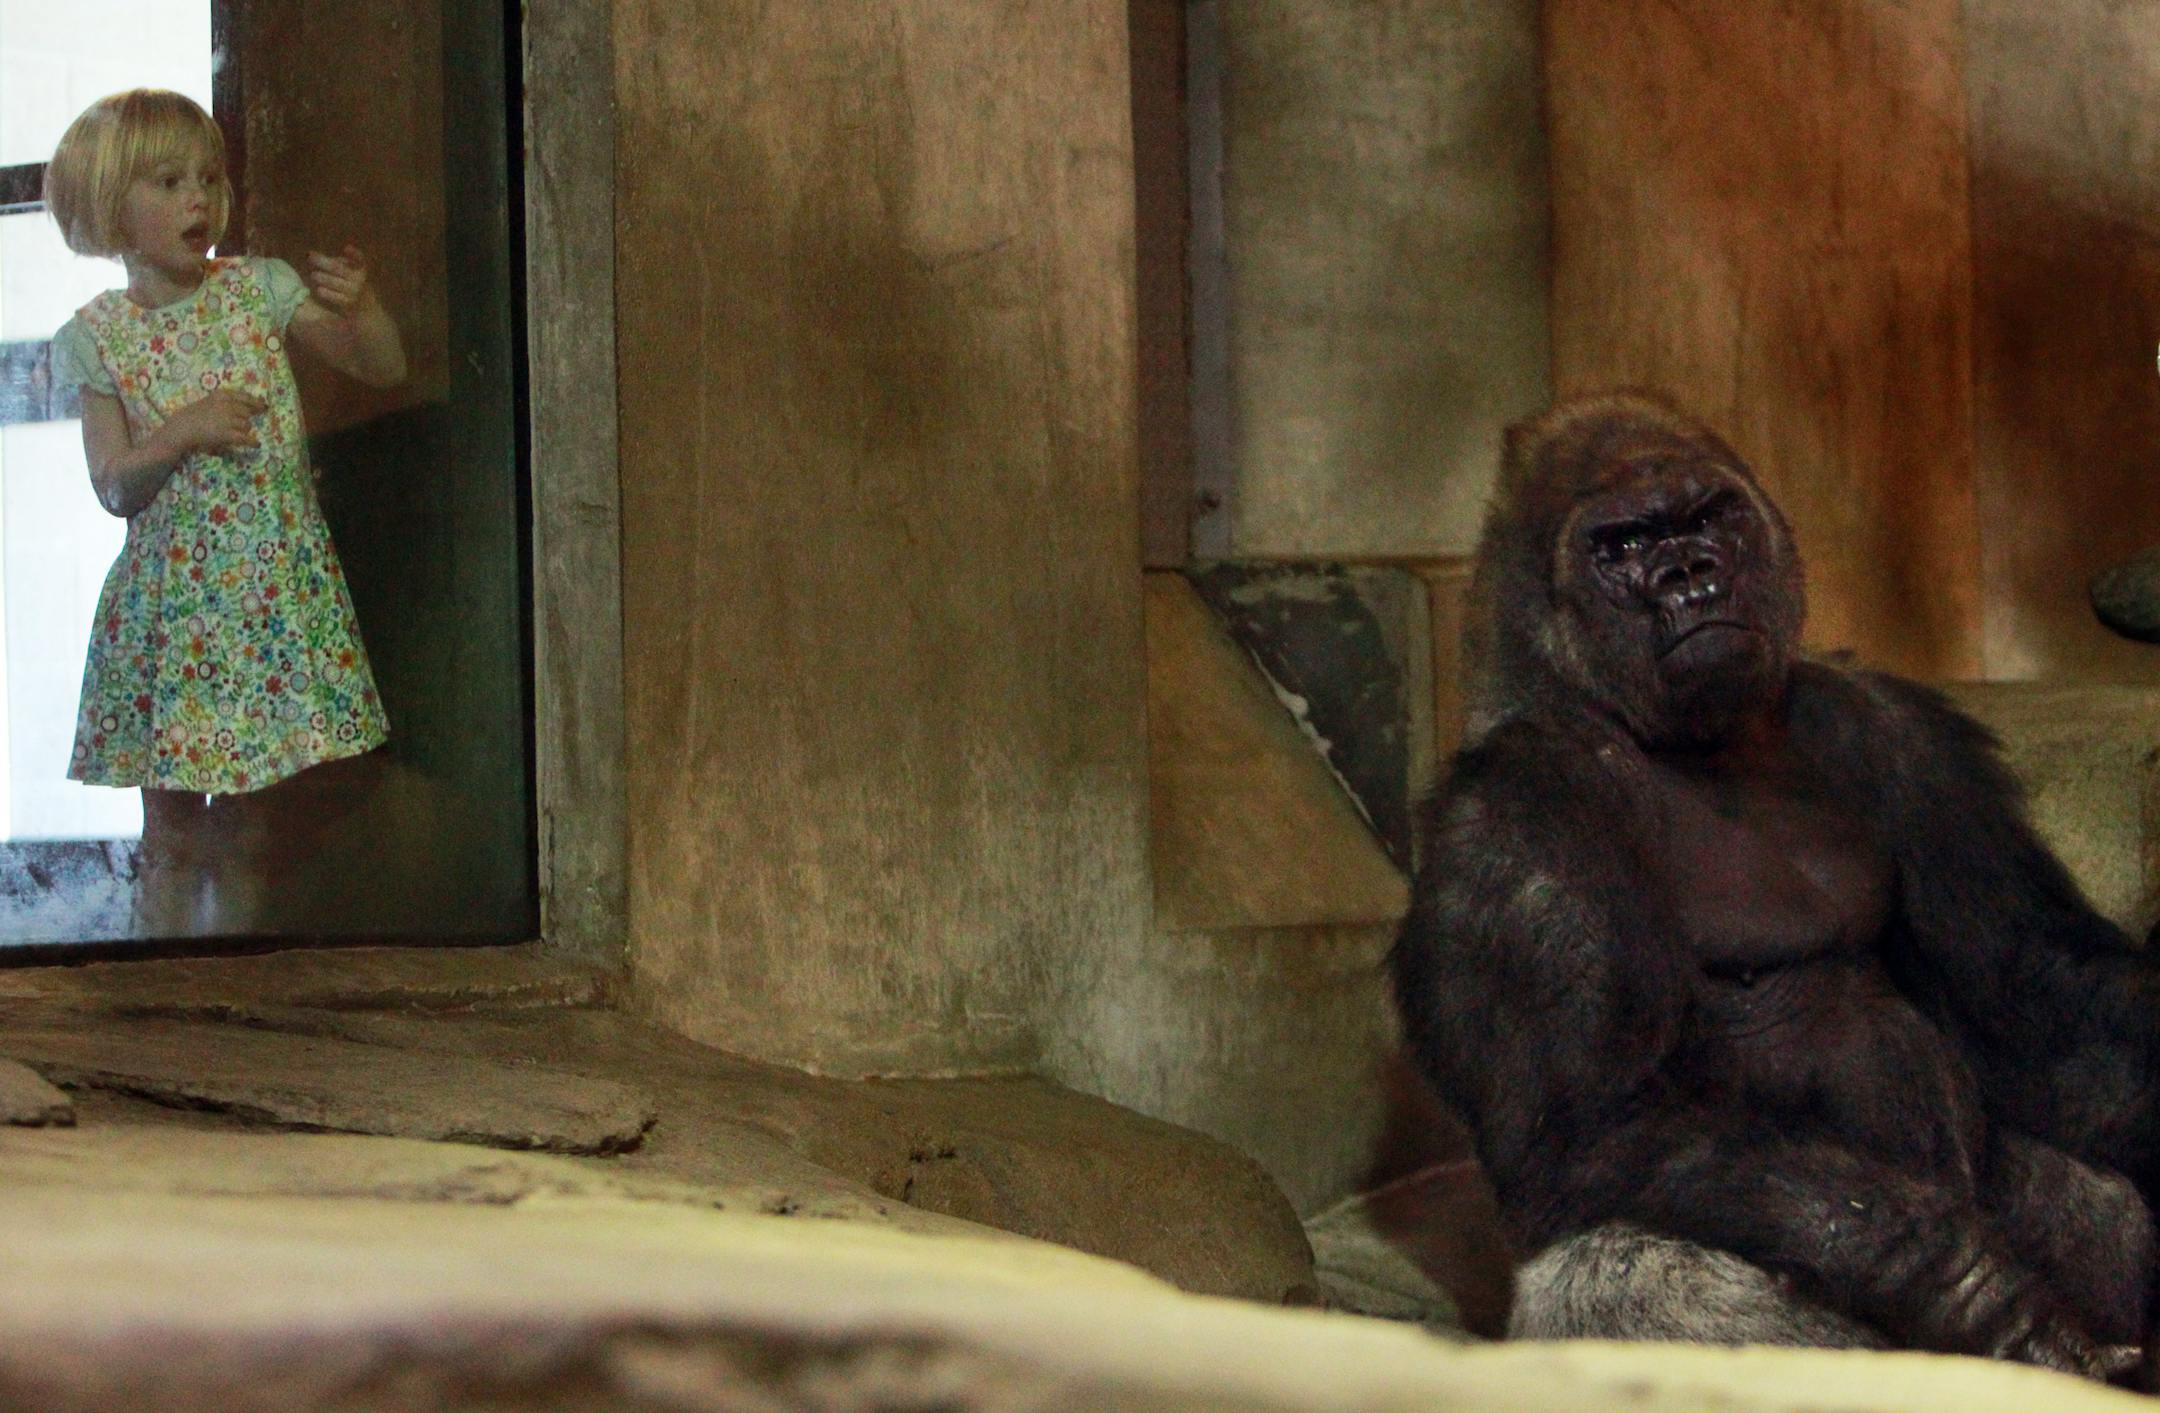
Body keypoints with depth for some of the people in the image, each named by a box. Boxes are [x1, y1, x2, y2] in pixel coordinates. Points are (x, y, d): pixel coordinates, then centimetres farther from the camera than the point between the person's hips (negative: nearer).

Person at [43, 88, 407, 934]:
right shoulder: (98, 336, -1)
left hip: (276, 582, 2)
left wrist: (359, 308, -15)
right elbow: (113, 486, -3)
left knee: (237, 817, 6)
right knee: (171, 829, 1)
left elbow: (383, 369, 4)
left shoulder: (260, 289, 3)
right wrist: (183, 431, -19)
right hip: (168, 596, -2)